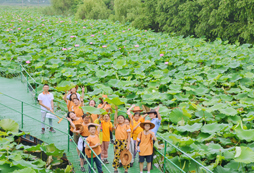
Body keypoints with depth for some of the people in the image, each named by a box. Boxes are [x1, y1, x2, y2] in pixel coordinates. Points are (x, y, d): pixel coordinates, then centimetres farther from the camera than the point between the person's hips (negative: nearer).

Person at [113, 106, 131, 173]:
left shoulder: (127, 126, -2)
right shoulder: (116, 125, 3)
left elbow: (129, 136, -3)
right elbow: (115, 119, -14)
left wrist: (128, 144, -10)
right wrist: (116, 110, -21)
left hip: (124, 142, -1)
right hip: (117, 142, 1)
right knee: (116, 156, 2)